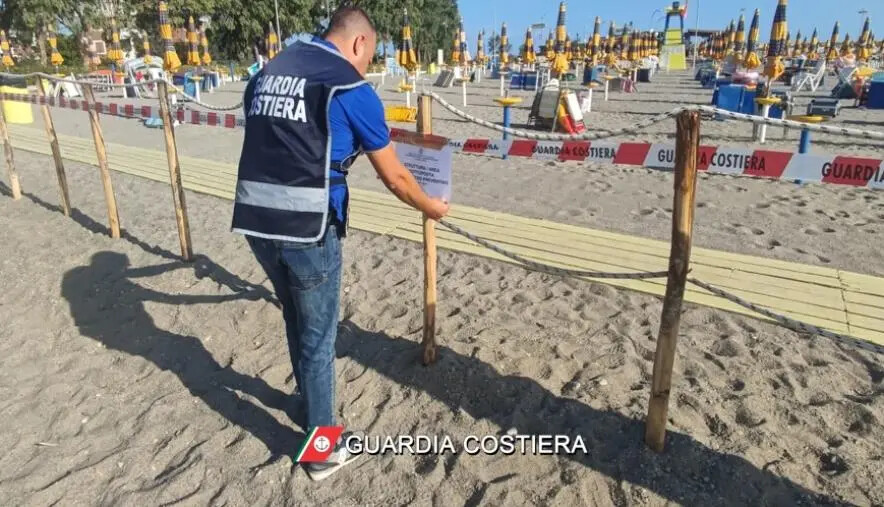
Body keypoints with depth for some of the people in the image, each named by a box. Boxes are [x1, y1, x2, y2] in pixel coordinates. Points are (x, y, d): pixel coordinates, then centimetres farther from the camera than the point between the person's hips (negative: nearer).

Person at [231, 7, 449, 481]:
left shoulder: (266, 72, 15)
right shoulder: (351, 88, -4)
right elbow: (394, 177, 0)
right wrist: (430, 207, 18)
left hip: (254, 220, 7)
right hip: (307, 228, -6)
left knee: (296, 317, 27)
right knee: (318, 336, 10)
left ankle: (307, 394, 51)